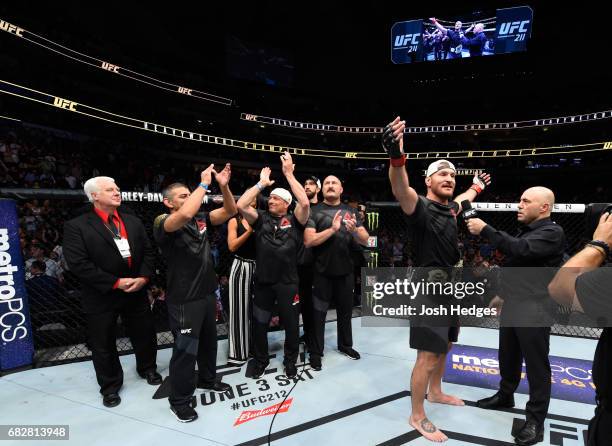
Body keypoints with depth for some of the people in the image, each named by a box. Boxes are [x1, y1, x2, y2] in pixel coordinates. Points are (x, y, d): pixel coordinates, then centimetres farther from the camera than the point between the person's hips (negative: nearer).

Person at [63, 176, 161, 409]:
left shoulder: (133, 221, 6)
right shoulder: (76, 226, -9)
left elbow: (148, 252, 5)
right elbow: (78, 264, -17)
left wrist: (143, 277, -11)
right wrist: (115, 283, -19)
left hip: (136, 292, 4)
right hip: (101, 297, -3)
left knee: (145, 335, 16)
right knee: (103, 345, 12)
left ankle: (148, 368, 43)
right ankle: (110, 386, 35)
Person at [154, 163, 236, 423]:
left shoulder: (200, 219, 4)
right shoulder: (162, 223, -15)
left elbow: (230, 211, -2)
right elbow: (185, 215, -37)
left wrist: (223, 185, -17)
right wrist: (204, 183, -28)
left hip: (207, 292, 7)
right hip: (184, 299, -7)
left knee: (208, 341, 22)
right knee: (185, 349, 5)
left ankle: (207, 379, 45)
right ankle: (179, 400, 25)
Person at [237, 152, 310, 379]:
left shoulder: (294, 220, -3)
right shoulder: (262, 219, 3)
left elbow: (305, 203, -22)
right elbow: (241, 206, -11)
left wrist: (289, 174, -18)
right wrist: (261, 182, -8)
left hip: (288, 282, -2)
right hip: (263, 281, 2)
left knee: (291, 324, 13)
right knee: (259, 324, 15)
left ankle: (290, 360, 36)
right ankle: (260, 359, 38)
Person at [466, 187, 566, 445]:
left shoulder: (552, 232, -13)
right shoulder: (525, 231, 16)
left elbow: (520, 250, -29)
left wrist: (485, 230, -26)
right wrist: (503, 294, 24)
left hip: (534, 310, -8)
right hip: (512, 306, 9)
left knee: (536, 364, 2)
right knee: (508, 356, 19)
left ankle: (535, 421, 14)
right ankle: (505, 396, 38)